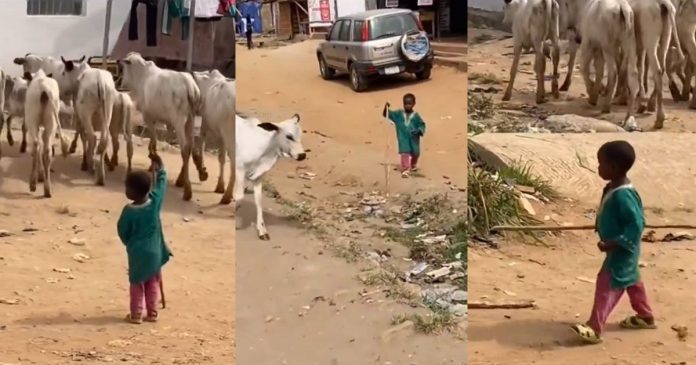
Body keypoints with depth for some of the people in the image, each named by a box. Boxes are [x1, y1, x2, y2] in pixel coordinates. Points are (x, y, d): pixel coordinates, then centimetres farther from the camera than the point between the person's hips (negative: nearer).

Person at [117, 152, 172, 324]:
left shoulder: (129, 211, -18)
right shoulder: (155, 202, -11)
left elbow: (122, 232, -6)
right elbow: (162, 183, 5)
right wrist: (159, 167, 16)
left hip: (137, 253, -3)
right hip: (154, 251, 3)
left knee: (137, 284, 9)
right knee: (152, 283, 14)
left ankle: (136, 315, 10)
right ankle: (152, 313, 17)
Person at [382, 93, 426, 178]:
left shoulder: (416, 116, -10)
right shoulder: (398, 114, -5)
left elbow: (422, 125, -4)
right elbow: (386, 114, -4)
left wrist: (419, 131, -24)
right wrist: (386, 107, -23)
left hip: (413, 139, 1)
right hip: (403, 138, -1)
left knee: (415, 153, 20)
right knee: (405, 153, -13)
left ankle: (414, 165, 48)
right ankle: (405, 169, -12)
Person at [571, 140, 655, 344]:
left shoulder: (623, 195, -30)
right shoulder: (613, 188, 1)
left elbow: (636, 225, -30)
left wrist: (612, 244, -29)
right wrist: (611, 242, 16)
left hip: (622, 250, -10)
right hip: (621, 248, 10)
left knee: (607, 284, -9)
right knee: (631, 280, 23)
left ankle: (594, 329, -8)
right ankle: (645, 316, 40)